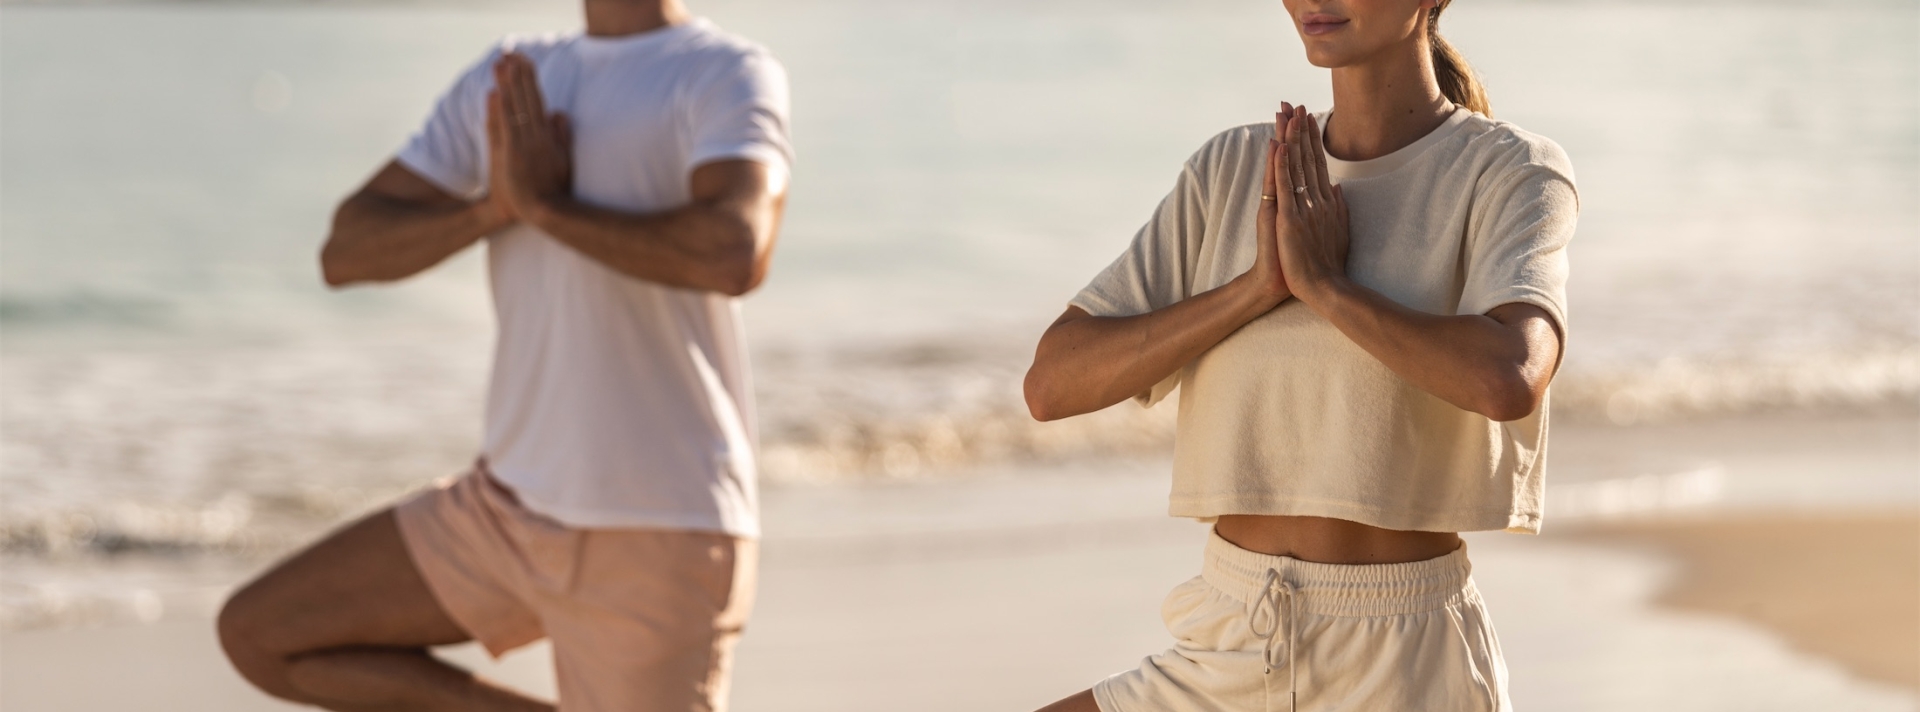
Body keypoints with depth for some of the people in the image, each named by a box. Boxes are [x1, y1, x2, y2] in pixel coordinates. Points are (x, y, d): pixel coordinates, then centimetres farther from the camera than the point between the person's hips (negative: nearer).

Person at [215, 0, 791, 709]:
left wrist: (547, 204, -16)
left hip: (657, 526, -7)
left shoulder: (728, 73, -9)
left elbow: (734, 255, -30)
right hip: (508, 502, 7)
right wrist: (495, 206, -14)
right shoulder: (509, 81, 11)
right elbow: (346, 250, 5)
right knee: (260, 633, 5)